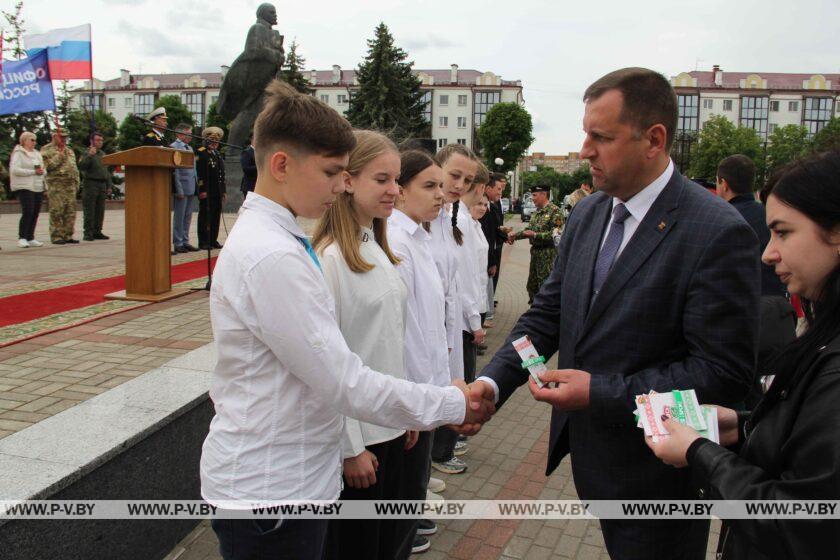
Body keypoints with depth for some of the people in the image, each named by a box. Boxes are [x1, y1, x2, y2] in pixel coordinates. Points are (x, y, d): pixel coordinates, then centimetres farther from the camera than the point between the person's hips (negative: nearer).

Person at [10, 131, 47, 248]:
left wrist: (42, 171, 1)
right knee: (27, 212, -14)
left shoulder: (37, 154, 20)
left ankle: (30, 238, 10)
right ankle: (22, 238, -7)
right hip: (25, 187, -7)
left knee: (35, 213, 4)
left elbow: (44, 170, 25)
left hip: (39, 187, 7)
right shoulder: (18, 153, -1)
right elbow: (15, 170, -13)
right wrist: (33, 172, -15)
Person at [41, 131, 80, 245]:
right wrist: (59, 156, -10)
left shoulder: (70, 151, 22)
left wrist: (76, 183, 15)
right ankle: (56, 236, -3)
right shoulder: (46, 150, 2)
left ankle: (68, 235, 11)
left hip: (70, 185, 6)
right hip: (56, 185, -6)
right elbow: (47, 166, -11)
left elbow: (75, 168, 23)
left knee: (70, 211, 5)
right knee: (56, 212, -7)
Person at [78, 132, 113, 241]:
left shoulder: (103, 154, 18)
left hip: (102, 185, 7)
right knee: (89, 211, -5)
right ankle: (88, 233, -3)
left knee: (100, 211, 8)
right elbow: (81, 167, -20)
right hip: (91, 184, -7)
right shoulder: (87, 154, -4)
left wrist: (109, 185, 18)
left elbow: (107, 171, 23)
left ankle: (97, 231, 15)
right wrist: (89, 155, -28)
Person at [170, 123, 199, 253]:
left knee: (188, 217, 12)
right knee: (179, 217, -1)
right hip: (182, 187, -8)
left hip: (191, 188, 8)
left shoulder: (190, 148, 17)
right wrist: (179, 190, -16)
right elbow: (175, 170, -13)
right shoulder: (173, 147, -8)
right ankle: (178, 244, 5)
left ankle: (185, 241, 20)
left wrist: (196, 186, 13)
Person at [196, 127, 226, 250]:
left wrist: (224, 191, 17)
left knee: (216, 216, 9)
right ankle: (203, 242, 2)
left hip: (217, 192, 7)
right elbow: (199, 173, -13)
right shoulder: (200, 153, -5)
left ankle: (213, 241, 16)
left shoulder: (218, 154, 19)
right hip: (206, 192, -7)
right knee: (205, 216, -2)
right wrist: (202, 190, -18)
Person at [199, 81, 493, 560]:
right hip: (269, 489, -9)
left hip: (293, 475, 9)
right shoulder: (271, 258, -24)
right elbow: (344, 382, -23)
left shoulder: (271, 238, 6)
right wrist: (451, 405, -13)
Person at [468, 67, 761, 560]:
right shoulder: (588, 214, 2)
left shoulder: (719, 233, -21)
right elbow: (549, 312, 5)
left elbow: (724, 372, -21)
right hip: (590, 450, 7)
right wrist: (493, 380, -9)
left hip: (657, 467, -6)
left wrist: (600, 392, -24)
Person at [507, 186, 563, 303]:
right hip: (535, 251, 9)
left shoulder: (554, 211, -13)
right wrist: (515, 235, 3)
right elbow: (529, 229, 18)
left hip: (547, 254, -9)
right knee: (532, 285, 15)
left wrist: (535, 234, -19)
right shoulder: (537, 211, 14)